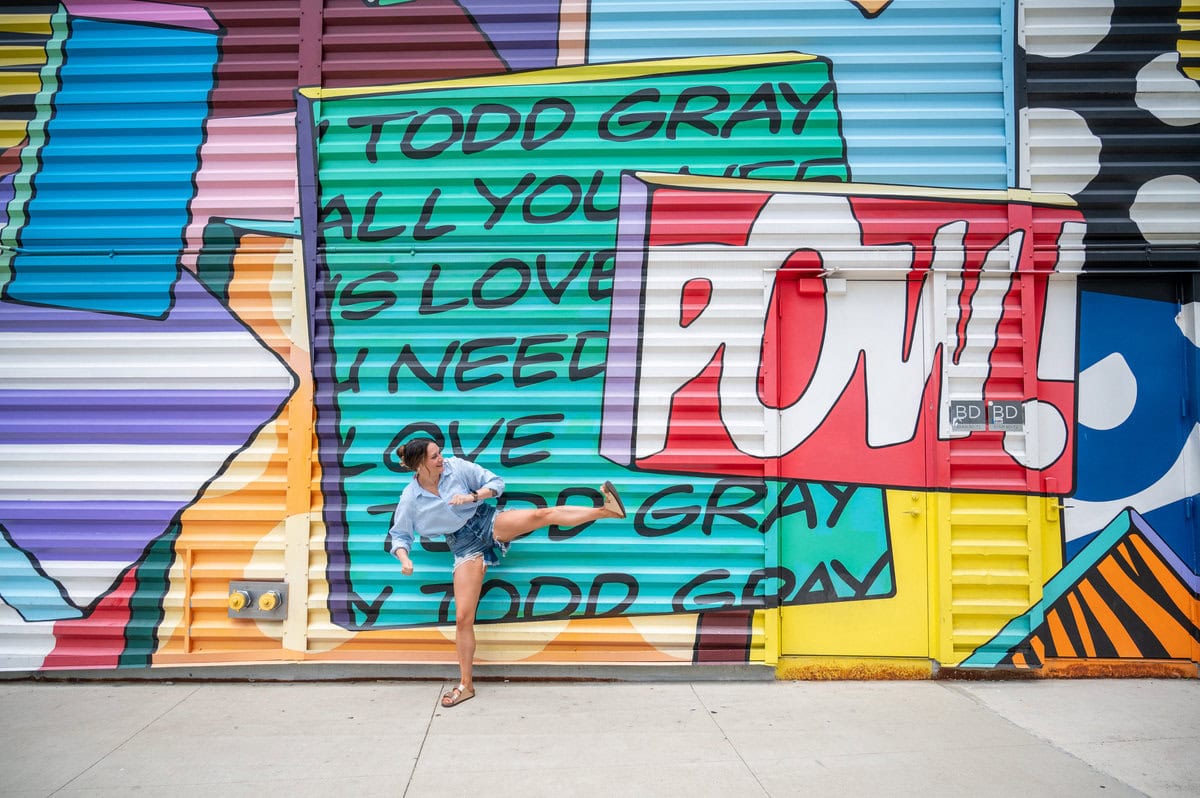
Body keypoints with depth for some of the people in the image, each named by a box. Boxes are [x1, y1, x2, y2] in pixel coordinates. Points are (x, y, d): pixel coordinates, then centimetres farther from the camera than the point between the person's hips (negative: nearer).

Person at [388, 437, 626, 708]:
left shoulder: (456, 467, -9)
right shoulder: (410, 499, -8)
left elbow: (496, 482, -3)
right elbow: (399, 536, 2)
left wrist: (472, 496, -21)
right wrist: (404, 559, -18)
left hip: (488, 522, 1)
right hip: (465, 547, 0)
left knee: (542, 514, -25)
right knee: (463, 617, -4)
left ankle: (606, 510, -32)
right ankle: (465, 685, 9)